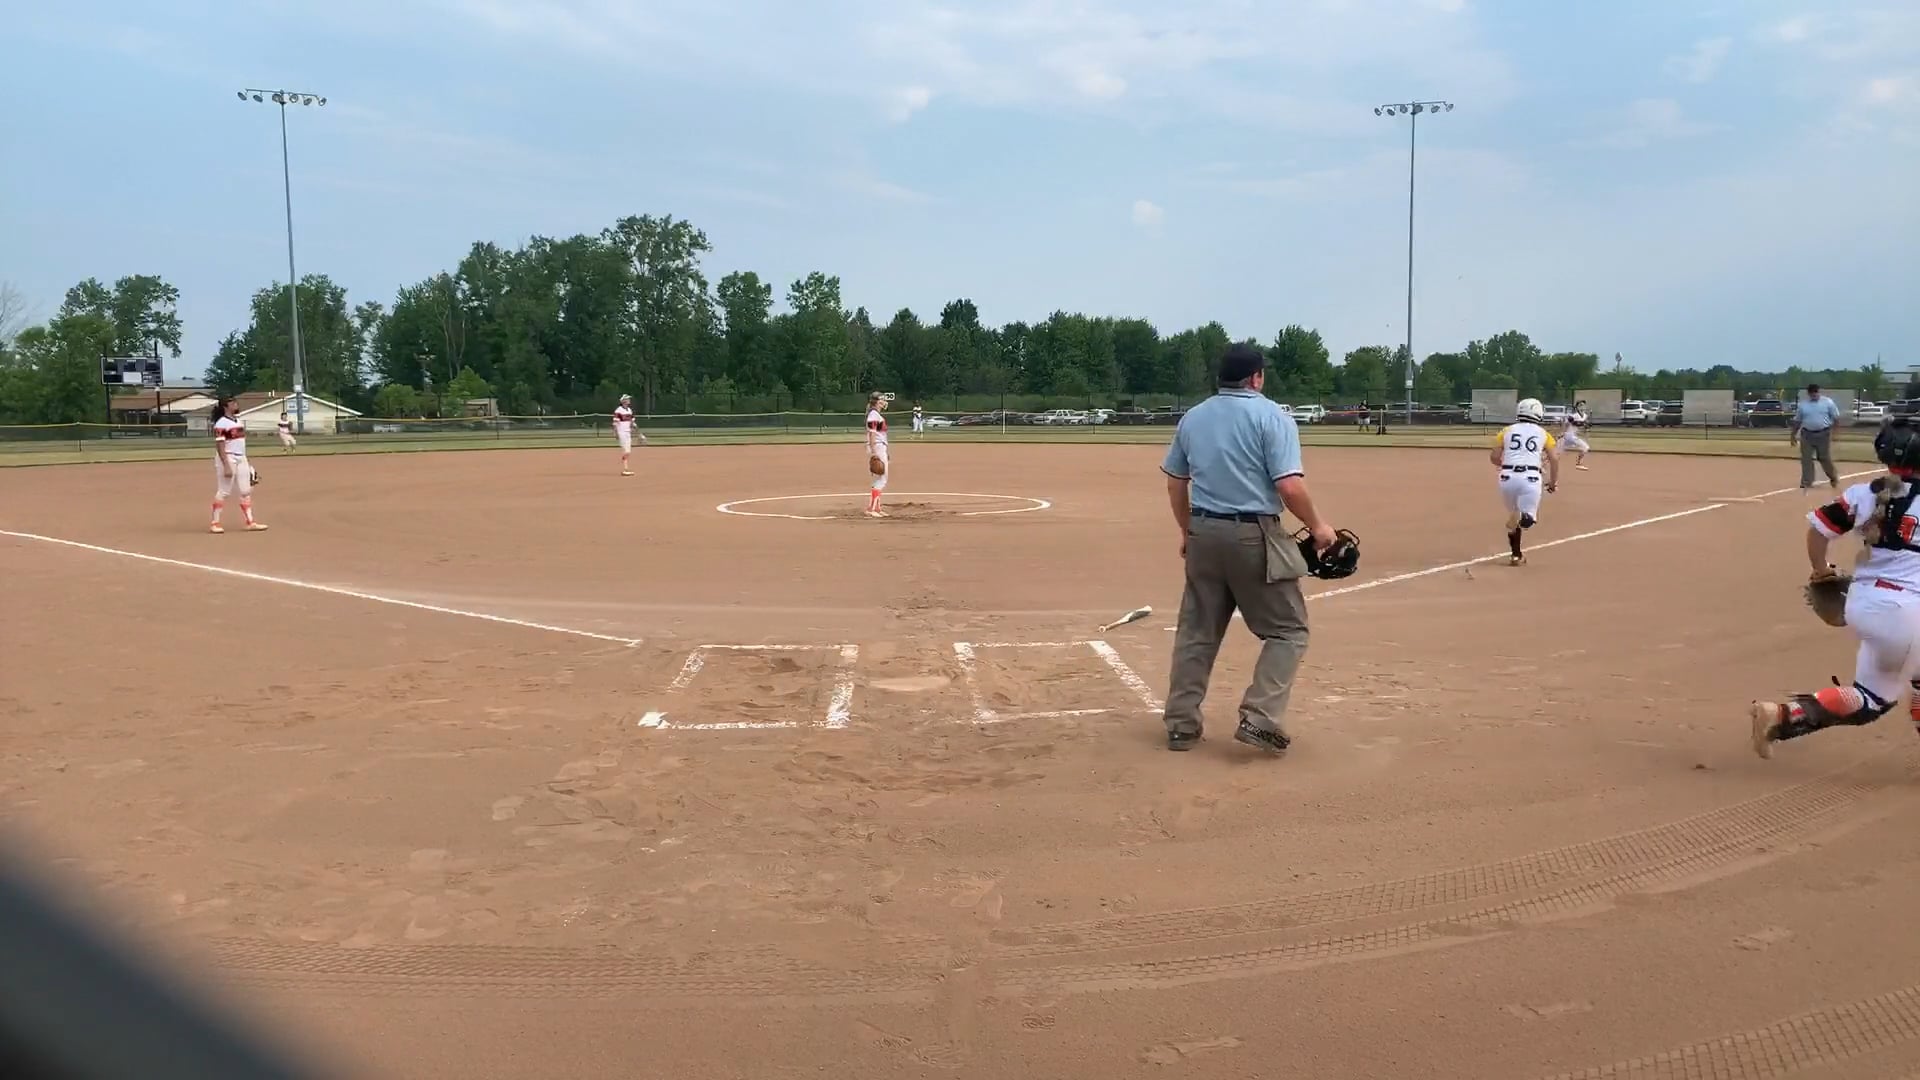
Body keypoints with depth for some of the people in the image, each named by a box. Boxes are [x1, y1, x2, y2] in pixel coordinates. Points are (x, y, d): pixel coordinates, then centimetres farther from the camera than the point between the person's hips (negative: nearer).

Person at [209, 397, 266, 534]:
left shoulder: (238, 421, 14)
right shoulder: (221, 424, -12)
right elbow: (220, 447, -17)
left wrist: (246, 463, 18)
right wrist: (226, 466, -23)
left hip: (241, 459, 8)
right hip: (228, 459, -8)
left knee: (246, 491, 7)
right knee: (223, 491, -3)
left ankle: (250, 522, 10)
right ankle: (215, 523, 5)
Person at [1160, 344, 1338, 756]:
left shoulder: (1192, 418, 9)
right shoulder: (1272, 416, -8)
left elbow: (1175, 483, 14)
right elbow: (1290, 487, -16)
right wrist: (1317, 526, -2)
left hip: (1203, 533, 5)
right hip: (1254, 536, -5)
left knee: (1197, 631, 14)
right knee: (1288, 629, 7)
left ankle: (1181, 725, 16)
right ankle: (1259, 719, -5)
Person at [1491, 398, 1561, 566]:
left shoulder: (1507, 431, 13)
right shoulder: (1542, 433, 12)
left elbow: (1494, 457, 6)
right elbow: (1554, 459, 7)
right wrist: (1553, 482, 20)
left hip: (1508, 477, 2)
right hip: (1530, 478, -2)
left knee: (1514, 516, 22)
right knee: (1528, 519, 1)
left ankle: (1516, 555, 26)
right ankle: (1523, 517, -35)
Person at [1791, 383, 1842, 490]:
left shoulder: (1828, 402, -2)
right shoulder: (1802, 404, 4)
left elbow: (1836, 418, 0)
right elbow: (1797, 421, 11)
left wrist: (1835, 432, -8)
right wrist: (1793, 435, 10)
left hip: (1823, 434, -2)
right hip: (1807, 434, 2)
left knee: (1825, 458, 3)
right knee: (1806, 459, 1)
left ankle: (1833, 477, 26)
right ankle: (1806, 482, 6)